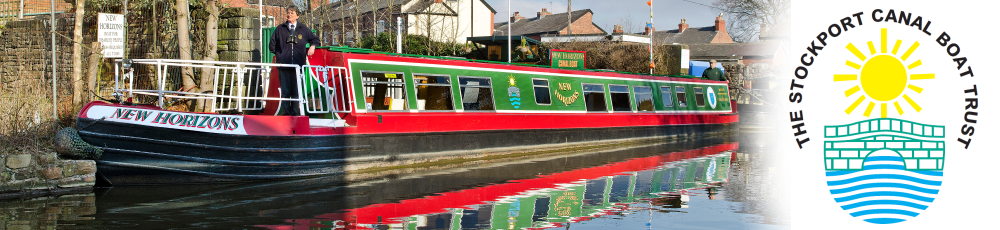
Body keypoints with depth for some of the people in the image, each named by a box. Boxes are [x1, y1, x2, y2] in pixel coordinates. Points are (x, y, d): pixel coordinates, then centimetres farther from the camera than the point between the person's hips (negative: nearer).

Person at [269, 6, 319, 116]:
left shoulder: (303, 29, 13)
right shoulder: (280, 28, 13)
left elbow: (315, 39, 24)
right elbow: (272, 43, 20)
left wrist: (312, 47, 7)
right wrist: (277, 54, 12)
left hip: (298, 65, 0)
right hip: (283, 64, 0)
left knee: (296, 90, -1)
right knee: (285, 90, -1)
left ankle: (295, 112, 4)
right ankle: (285, 112, 3)